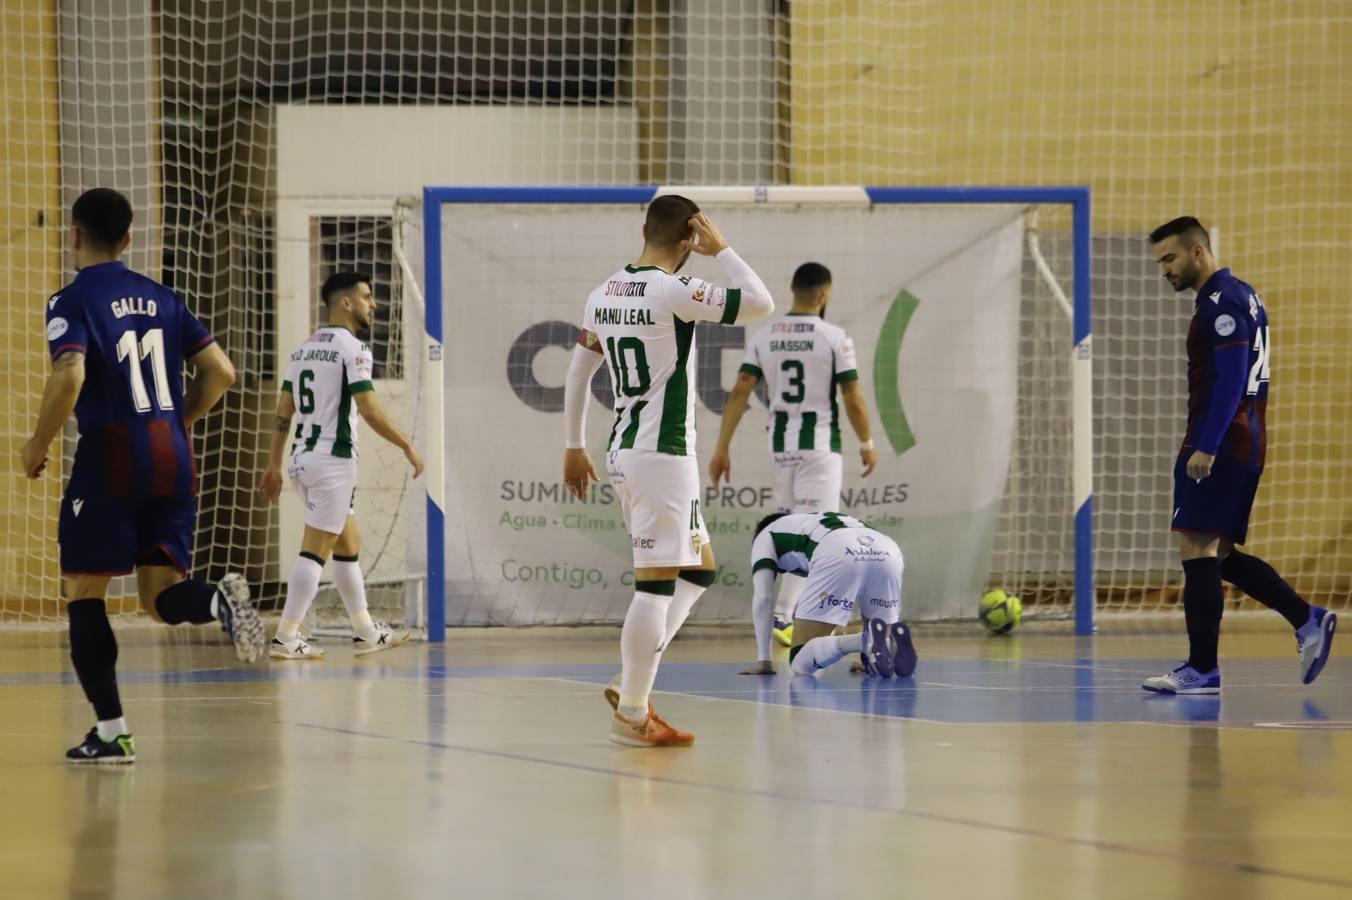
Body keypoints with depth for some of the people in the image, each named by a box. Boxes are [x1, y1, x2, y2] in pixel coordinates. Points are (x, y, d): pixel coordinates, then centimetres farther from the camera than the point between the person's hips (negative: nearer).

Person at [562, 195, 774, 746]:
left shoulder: (605, 294, 9)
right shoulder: (672, 292, -15)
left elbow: (578, 374, 15)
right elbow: (760, 304, -17)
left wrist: (573, 447, 23)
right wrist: (720, 250, -6)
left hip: (625, 453, 9)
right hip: (661, 454, -9)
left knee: (698, 570, 18)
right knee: (656, 584, -4)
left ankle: (632, 686, 14)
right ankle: (632, 713, -2)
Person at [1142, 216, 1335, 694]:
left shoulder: (1220, 304, -13)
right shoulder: (1242, 296, 18)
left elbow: (1231, 379, -21)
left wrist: (1206, 447, -25)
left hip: (1216, 451, -10)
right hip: (1244, 447, 10)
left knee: (1198, 548, -10)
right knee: (1217, 554, 13)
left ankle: (1203, 669, -11)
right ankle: (1308, 620, 11)